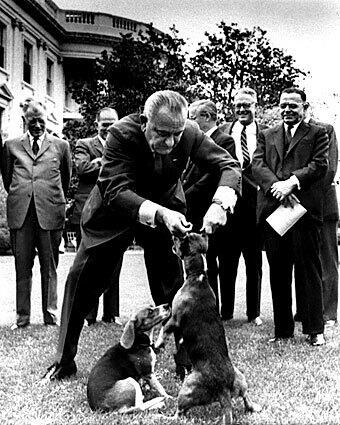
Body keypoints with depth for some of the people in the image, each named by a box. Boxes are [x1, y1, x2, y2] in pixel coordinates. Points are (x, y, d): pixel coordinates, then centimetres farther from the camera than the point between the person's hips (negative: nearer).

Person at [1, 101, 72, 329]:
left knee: (50, 267, 4)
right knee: (22, 267, 3)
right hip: (20, 213, 1)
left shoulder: (61, 146, 10)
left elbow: (66, 179, 19)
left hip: (50, 213, -1)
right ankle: (22, 316, 9)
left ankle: (51, 315, 11)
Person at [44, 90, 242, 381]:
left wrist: (219, 203, -40)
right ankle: (65, 359, 14)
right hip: (116, 211, -1)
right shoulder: (122, 133, -31)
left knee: (173, 285, 0)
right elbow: (115, 192, -37)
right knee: (82, 279, 0)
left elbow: (229, 165, -20)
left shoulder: (190, 133, -23)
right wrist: (159, 214, -51)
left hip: (166, 210, 2)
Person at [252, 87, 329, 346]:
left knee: (309, 270, -3)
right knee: (278, 273, 6)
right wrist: (276, 185, -13)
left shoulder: (317, 134, 12)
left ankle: (314, 330, 4)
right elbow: (257, 164, 6)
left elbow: (320, 164, -3)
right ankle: (283, 329, 13)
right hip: (272, 208, 3)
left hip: (305, 208, -3)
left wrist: (292, 182, -17)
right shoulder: (267, 136, 21)